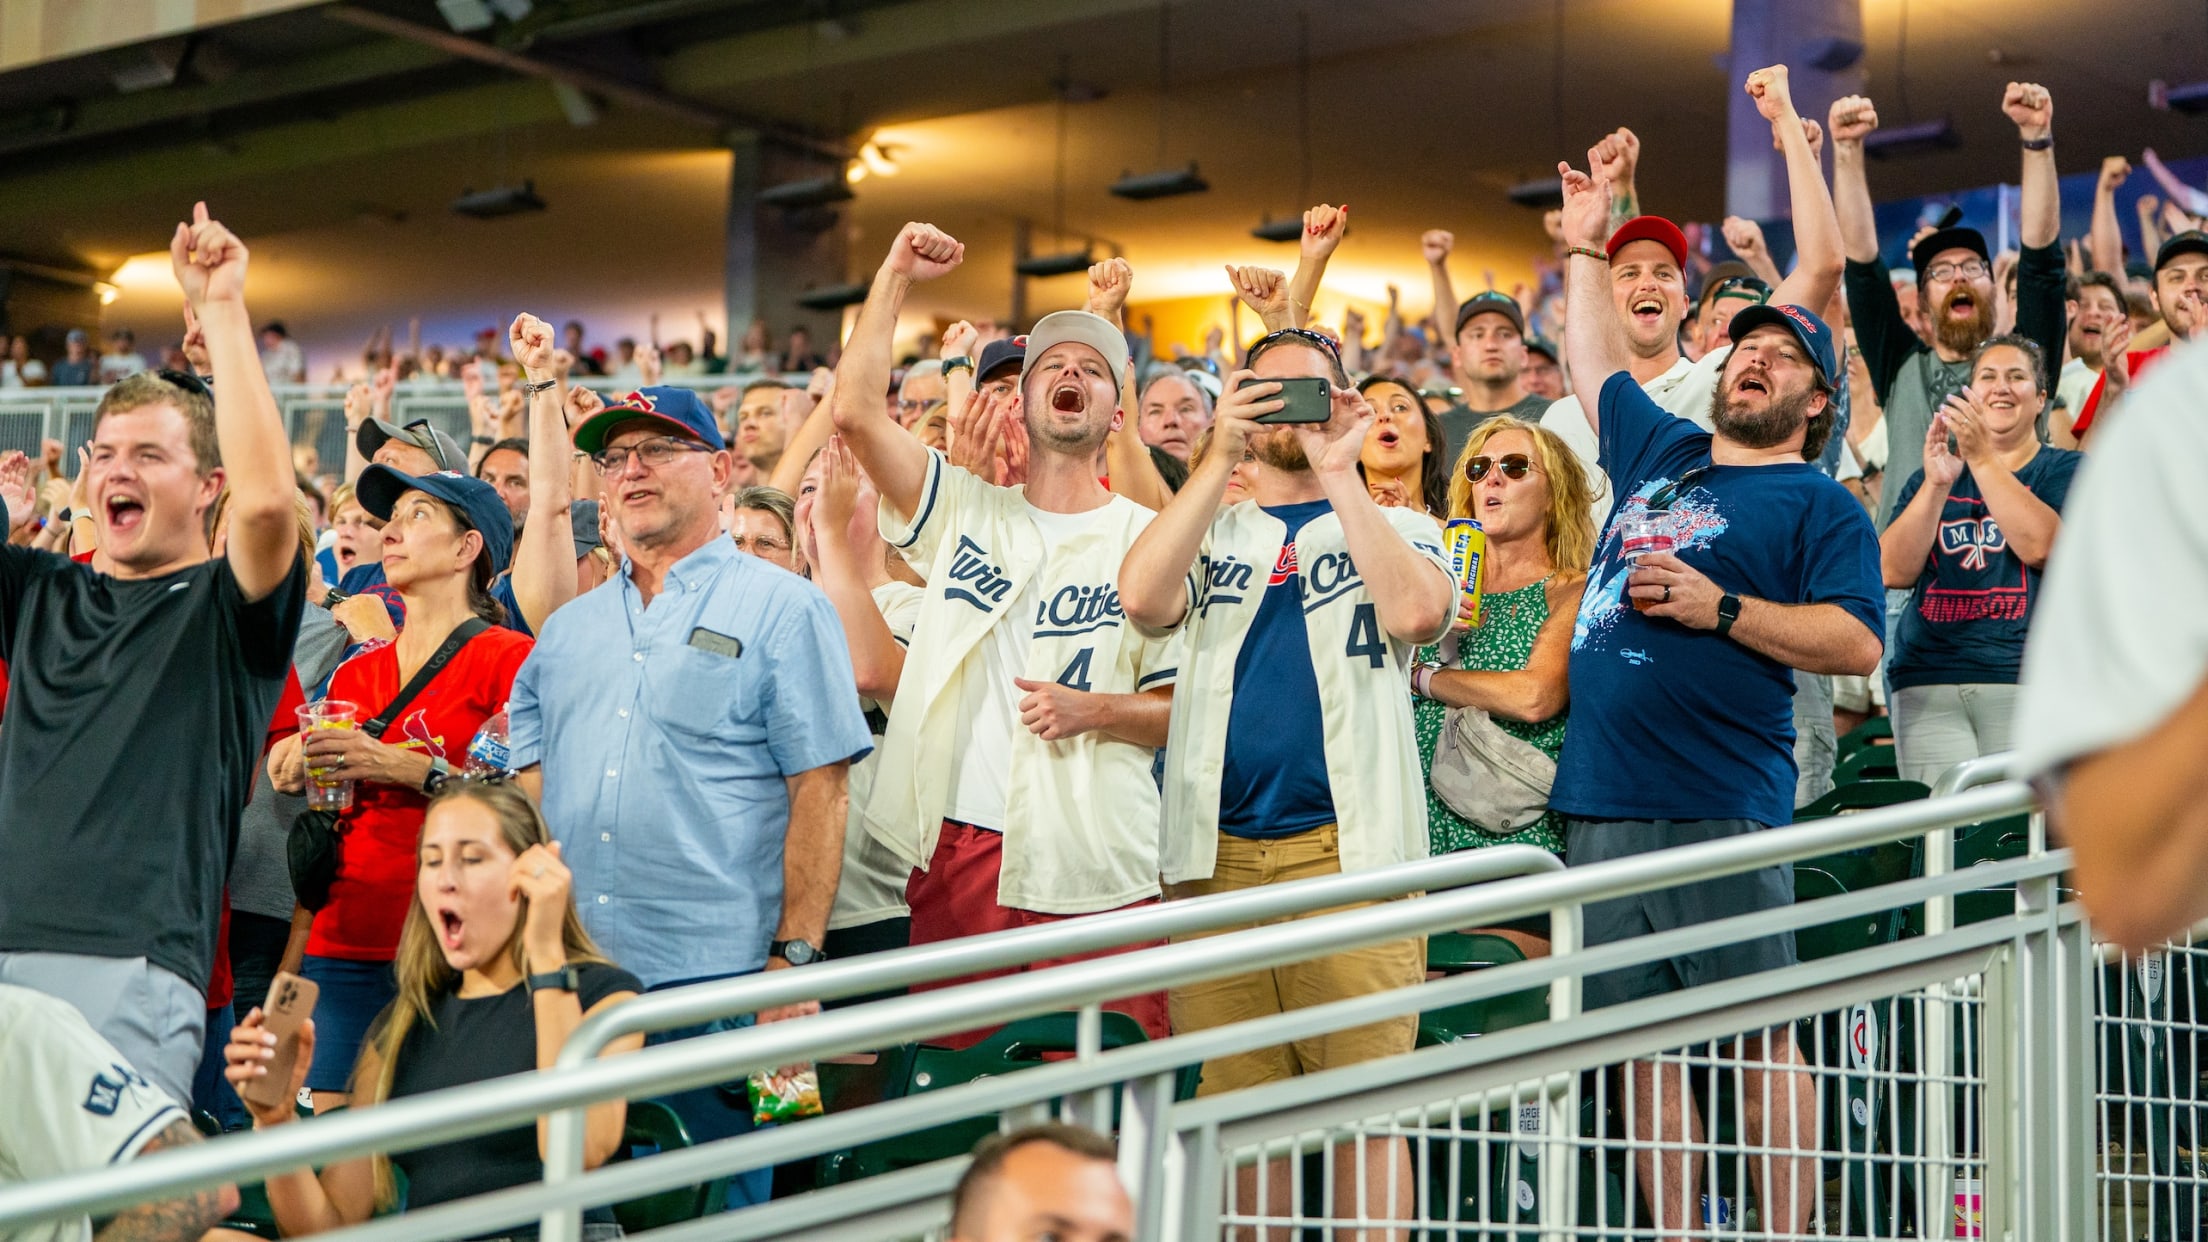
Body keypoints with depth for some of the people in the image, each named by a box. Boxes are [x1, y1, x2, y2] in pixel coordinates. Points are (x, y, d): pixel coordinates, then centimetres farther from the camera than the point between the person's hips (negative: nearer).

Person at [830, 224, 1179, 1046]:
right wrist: (896, 275, 0)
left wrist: (1095, 710, -14)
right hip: (957, 850, 2)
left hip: (1091, 867, -2)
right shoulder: (964, 511, 12)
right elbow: (855, 411, 0)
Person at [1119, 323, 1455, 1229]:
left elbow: (1417, 613, -10)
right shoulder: (1211, 533, 17)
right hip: (1217, 855, 2)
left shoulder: (1393, 528, 14)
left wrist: (1339, 471, -8)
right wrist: (1221, 456, -7)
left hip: (1350, 851, -2)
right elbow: (1142, 599, -6)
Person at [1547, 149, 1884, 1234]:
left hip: (1721, 810, -6)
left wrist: (1722, 609, -14)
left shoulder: (1818, 503, 4)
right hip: (1600, 806, 6)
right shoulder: (1658, 450, 20)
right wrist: (1585, 247, 38)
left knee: (1760, 1040, -6)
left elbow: (1856, 642, -8)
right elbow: (1598, 365, 36)